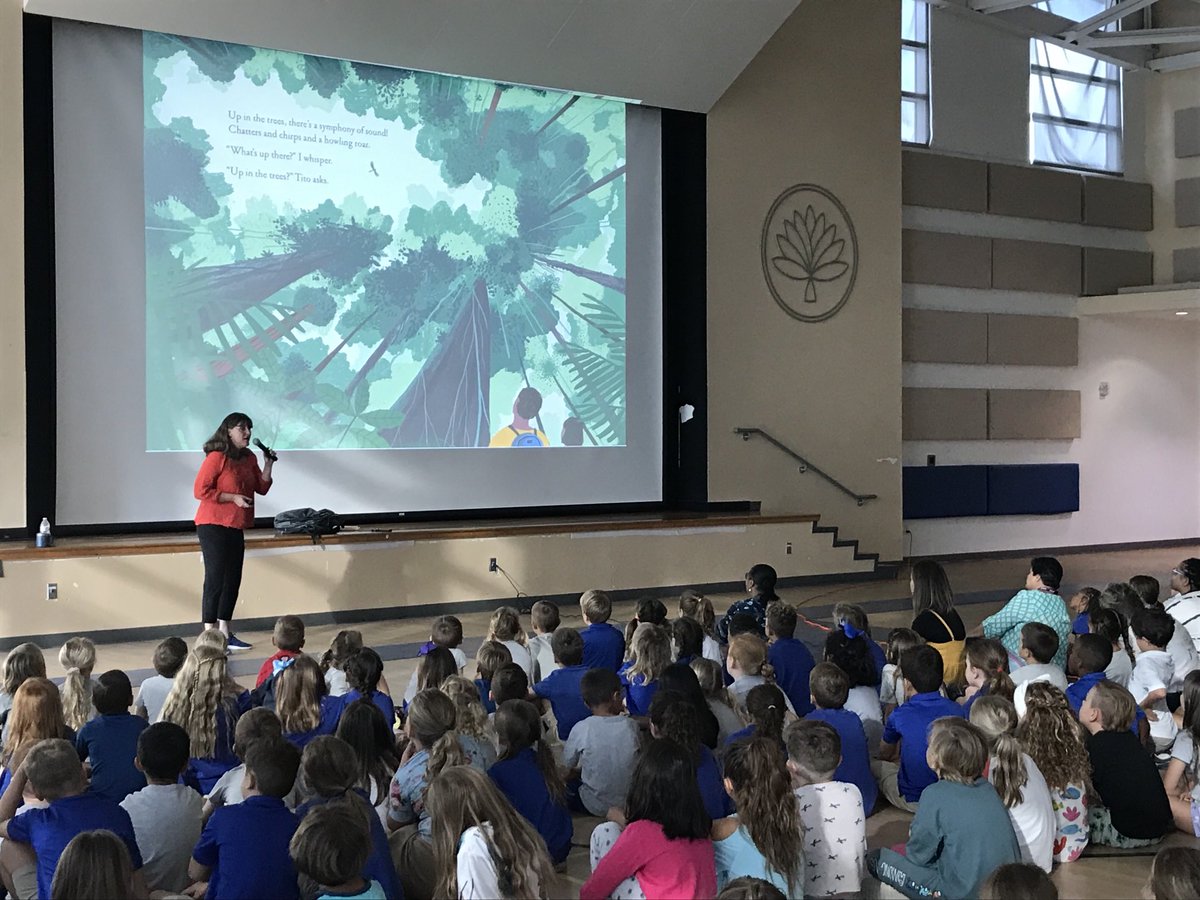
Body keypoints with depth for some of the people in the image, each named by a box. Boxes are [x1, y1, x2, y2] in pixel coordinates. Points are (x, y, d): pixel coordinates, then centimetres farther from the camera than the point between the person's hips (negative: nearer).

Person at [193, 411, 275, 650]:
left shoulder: (249, 459, 12)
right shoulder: (216, 457, -12)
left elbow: (262, 488, 13)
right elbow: (200, 490, -17)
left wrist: (268, 465, 0)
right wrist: (233, 497, -19)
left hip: (236, 527, 8)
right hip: (213, 525, -8)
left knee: (233, 580, 10)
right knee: (215, 579, -6)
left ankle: (225, 634, 19)